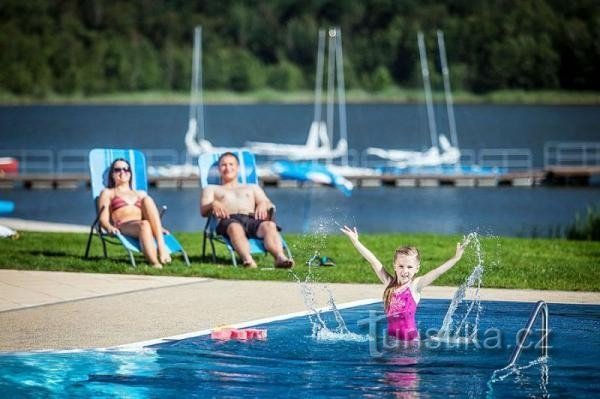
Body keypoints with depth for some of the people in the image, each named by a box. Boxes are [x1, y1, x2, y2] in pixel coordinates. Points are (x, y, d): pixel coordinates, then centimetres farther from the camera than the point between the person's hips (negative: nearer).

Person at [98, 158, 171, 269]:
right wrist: (110, 227, -13)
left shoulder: (141, 194, 36)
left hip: (142, 224, 3)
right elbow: (103, 218, 10)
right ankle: (154, 263, -58)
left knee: (147, 200, -27)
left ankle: (161, 246, -42)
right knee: (144, 225, -38)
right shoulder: (108, 193, 26)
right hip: (123, 226, -3)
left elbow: (150, 217, 26)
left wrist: (158, 227, 4)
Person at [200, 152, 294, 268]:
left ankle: (280, 257, -63)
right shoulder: (211, 189, 35)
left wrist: (263, 204, -3)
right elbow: (203, 211, 16)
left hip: (252, 219, 2)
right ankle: (248, 260, -68)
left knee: (270, 225, -36)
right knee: (235, 227, -42)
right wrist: (213, 204, -8)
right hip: (229, 220, -2)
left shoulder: (252, 188, 39)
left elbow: (269, 204, 23)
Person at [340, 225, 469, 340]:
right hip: (391, 336, 4)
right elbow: (373, 260, 5)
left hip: (410, 338, -4)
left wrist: (456, 258, -27)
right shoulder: (389, 283, 4)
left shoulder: (415, 285, -6)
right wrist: (355, 241, 7)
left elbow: (437, 271, -17)